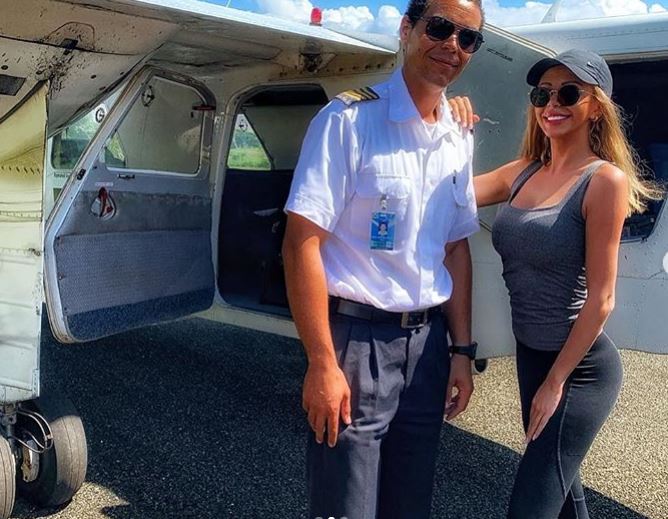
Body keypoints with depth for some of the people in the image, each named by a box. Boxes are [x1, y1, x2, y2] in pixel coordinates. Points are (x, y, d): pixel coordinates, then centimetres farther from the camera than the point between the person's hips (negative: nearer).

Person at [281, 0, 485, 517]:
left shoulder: (459, 139, 9)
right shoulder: (349, 119, -11)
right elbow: (301, 244, -16)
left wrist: (462, 349, 9)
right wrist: (323, 363, -19)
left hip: (427, 342, 6)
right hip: (357, 339, -6)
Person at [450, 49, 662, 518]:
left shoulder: (605, 180, -15)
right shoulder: (523, 172, 4)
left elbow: (601, 298, -17)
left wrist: (556, 381, -14)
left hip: (578, 366, -7)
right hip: (530, 354, 7)